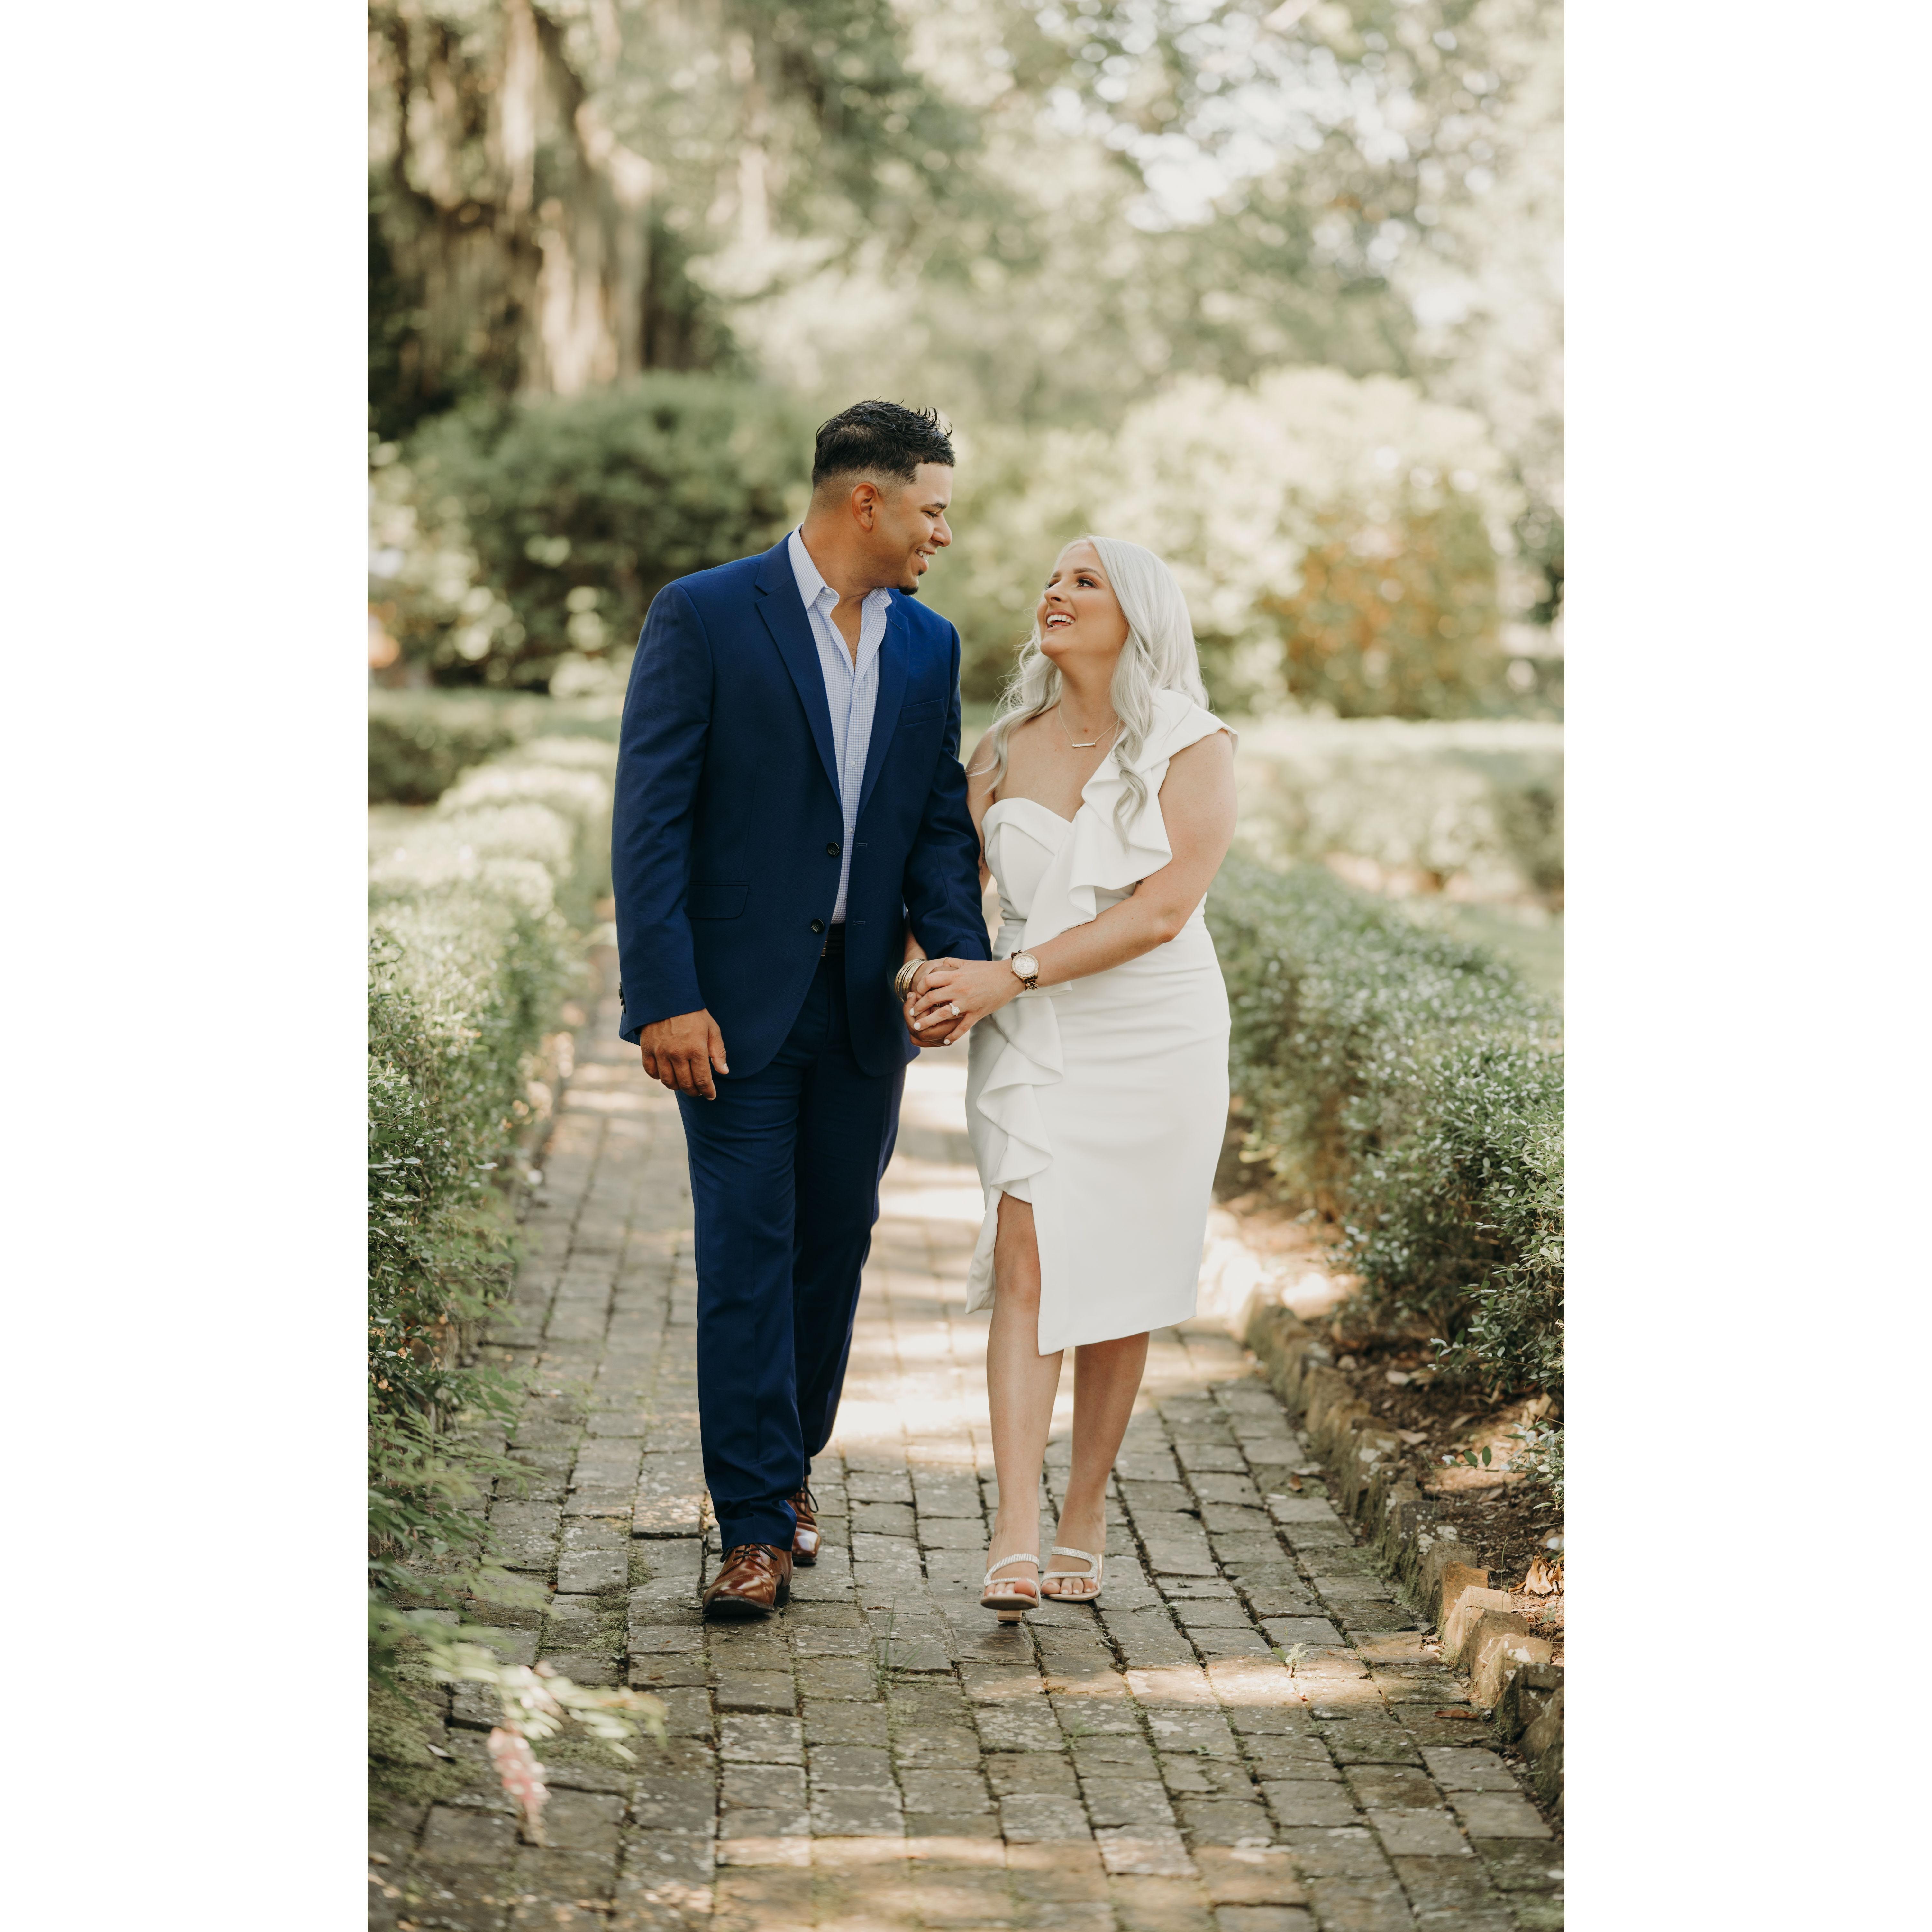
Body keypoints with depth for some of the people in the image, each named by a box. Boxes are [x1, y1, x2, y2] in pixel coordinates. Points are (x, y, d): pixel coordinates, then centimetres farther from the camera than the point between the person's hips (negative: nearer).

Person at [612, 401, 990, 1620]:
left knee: (837, 1243, 11)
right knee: (747, 1253, -4)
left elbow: (940, 821, 10)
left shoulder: (929, 647, 9)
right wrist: (666, 999, -16)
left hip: (866, 1002, 5)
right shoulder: (705, 617, -7)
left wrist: (959, 956, -9)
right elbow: (651, 818, -10)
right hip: (738, 1000, -5)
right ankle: (758, 1524, 1)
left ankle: (789, 1462, 28)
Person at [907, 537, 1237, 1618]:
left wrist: (1009, 977, -20)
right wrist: (932, 983, -11)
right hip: (1032, 1045, 2)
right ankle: (1016, 1540, -15)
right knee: (1027, 1268, -11)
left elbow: (1161, 911, -17)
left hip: (1157, 1042, -2)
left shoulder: (1197, 751, -7)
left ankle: (1086, 1515, 21)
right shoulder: (1006, 750, 4)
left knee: (1120, 1286, 6)